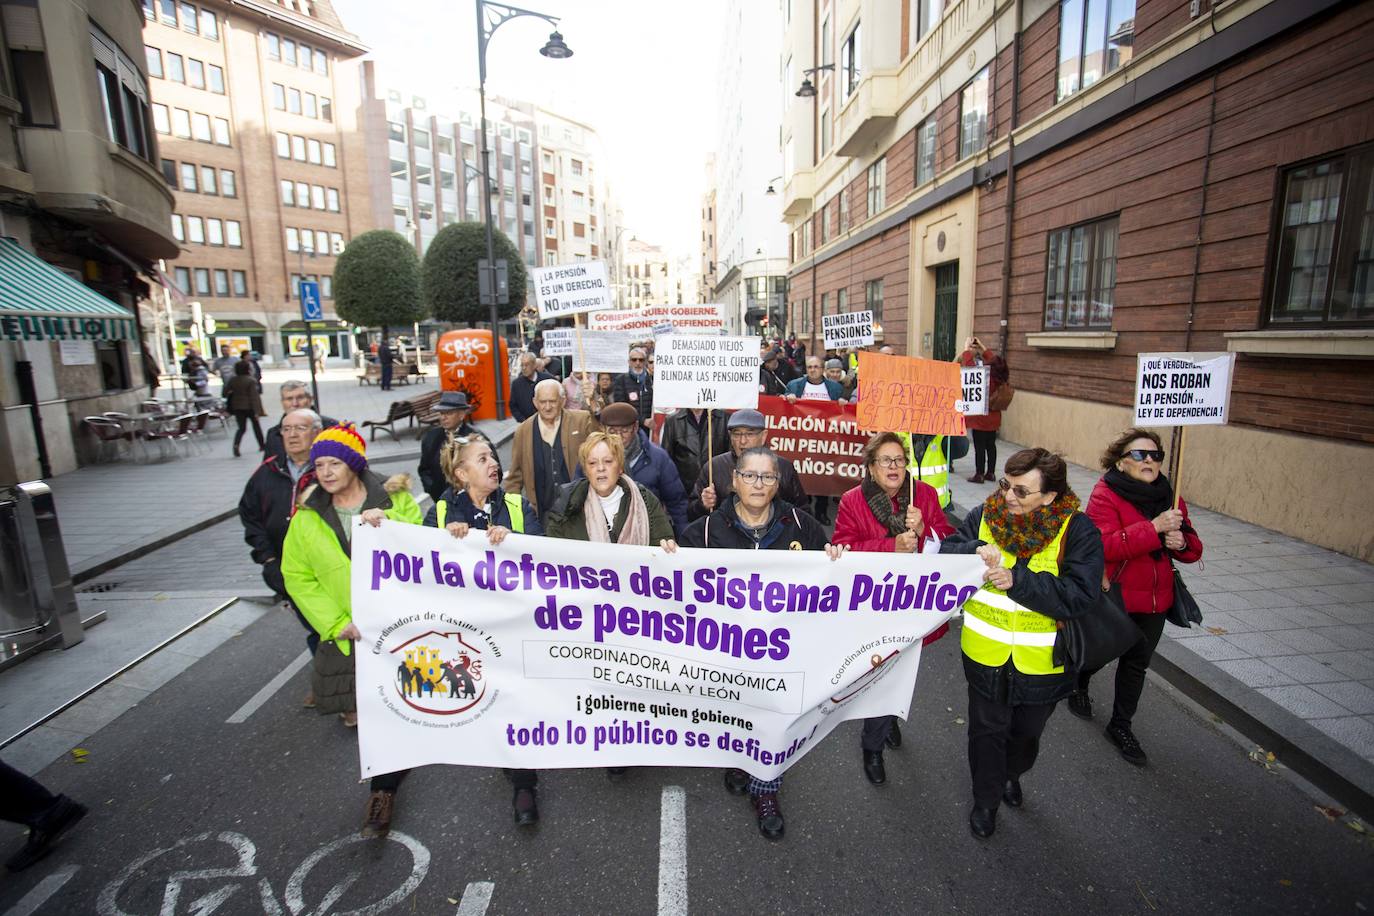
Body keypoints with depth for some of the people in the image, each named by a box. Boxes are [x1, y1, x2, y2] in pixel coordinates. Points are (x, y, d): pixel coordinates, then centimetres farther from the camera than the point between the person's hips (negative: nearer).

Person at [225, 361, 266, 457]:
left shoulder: (232, 380, 1)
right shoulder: (250, 381, -13)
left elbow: (226, 392, 5)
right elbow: (254, 397, -18)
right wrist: (258, 410, -19)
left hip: (237, 407, 4)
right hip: (249, 407, -3)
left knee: (241, 428, 7)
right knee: (256, 425, 15)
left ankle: (236, 445, -17)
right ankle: (262, 445, 25)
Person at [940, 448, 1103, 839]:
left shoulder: (1078, 530, -17)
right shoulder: (984, 515, -10)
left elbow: (1082, 596, -24)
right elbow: (945, 553, -12)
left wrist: (1017, 579, -32)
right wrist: (975, 551, -33)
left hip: (1042, 660, 0)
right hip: (986, 655, 1)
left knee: (1027, 730, 25)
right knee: (987, 730, 17)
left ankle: (1011, 774, 57)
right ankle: (986, 798, 41)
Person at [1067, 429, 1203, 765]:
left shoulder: (1168, 497, 3)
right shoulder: (1105, 495, -17)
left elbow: (1193, 548, 9)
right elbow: (1105, 546, -30)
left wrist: (1182, 542, -14)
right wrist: (1155, 527, -34)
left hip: (1155, 599, 6)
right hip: (1112, 596, -5)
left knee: (1137, 663, 16)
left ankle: (1120, 725, 34)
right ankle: (1079, 684, 49)